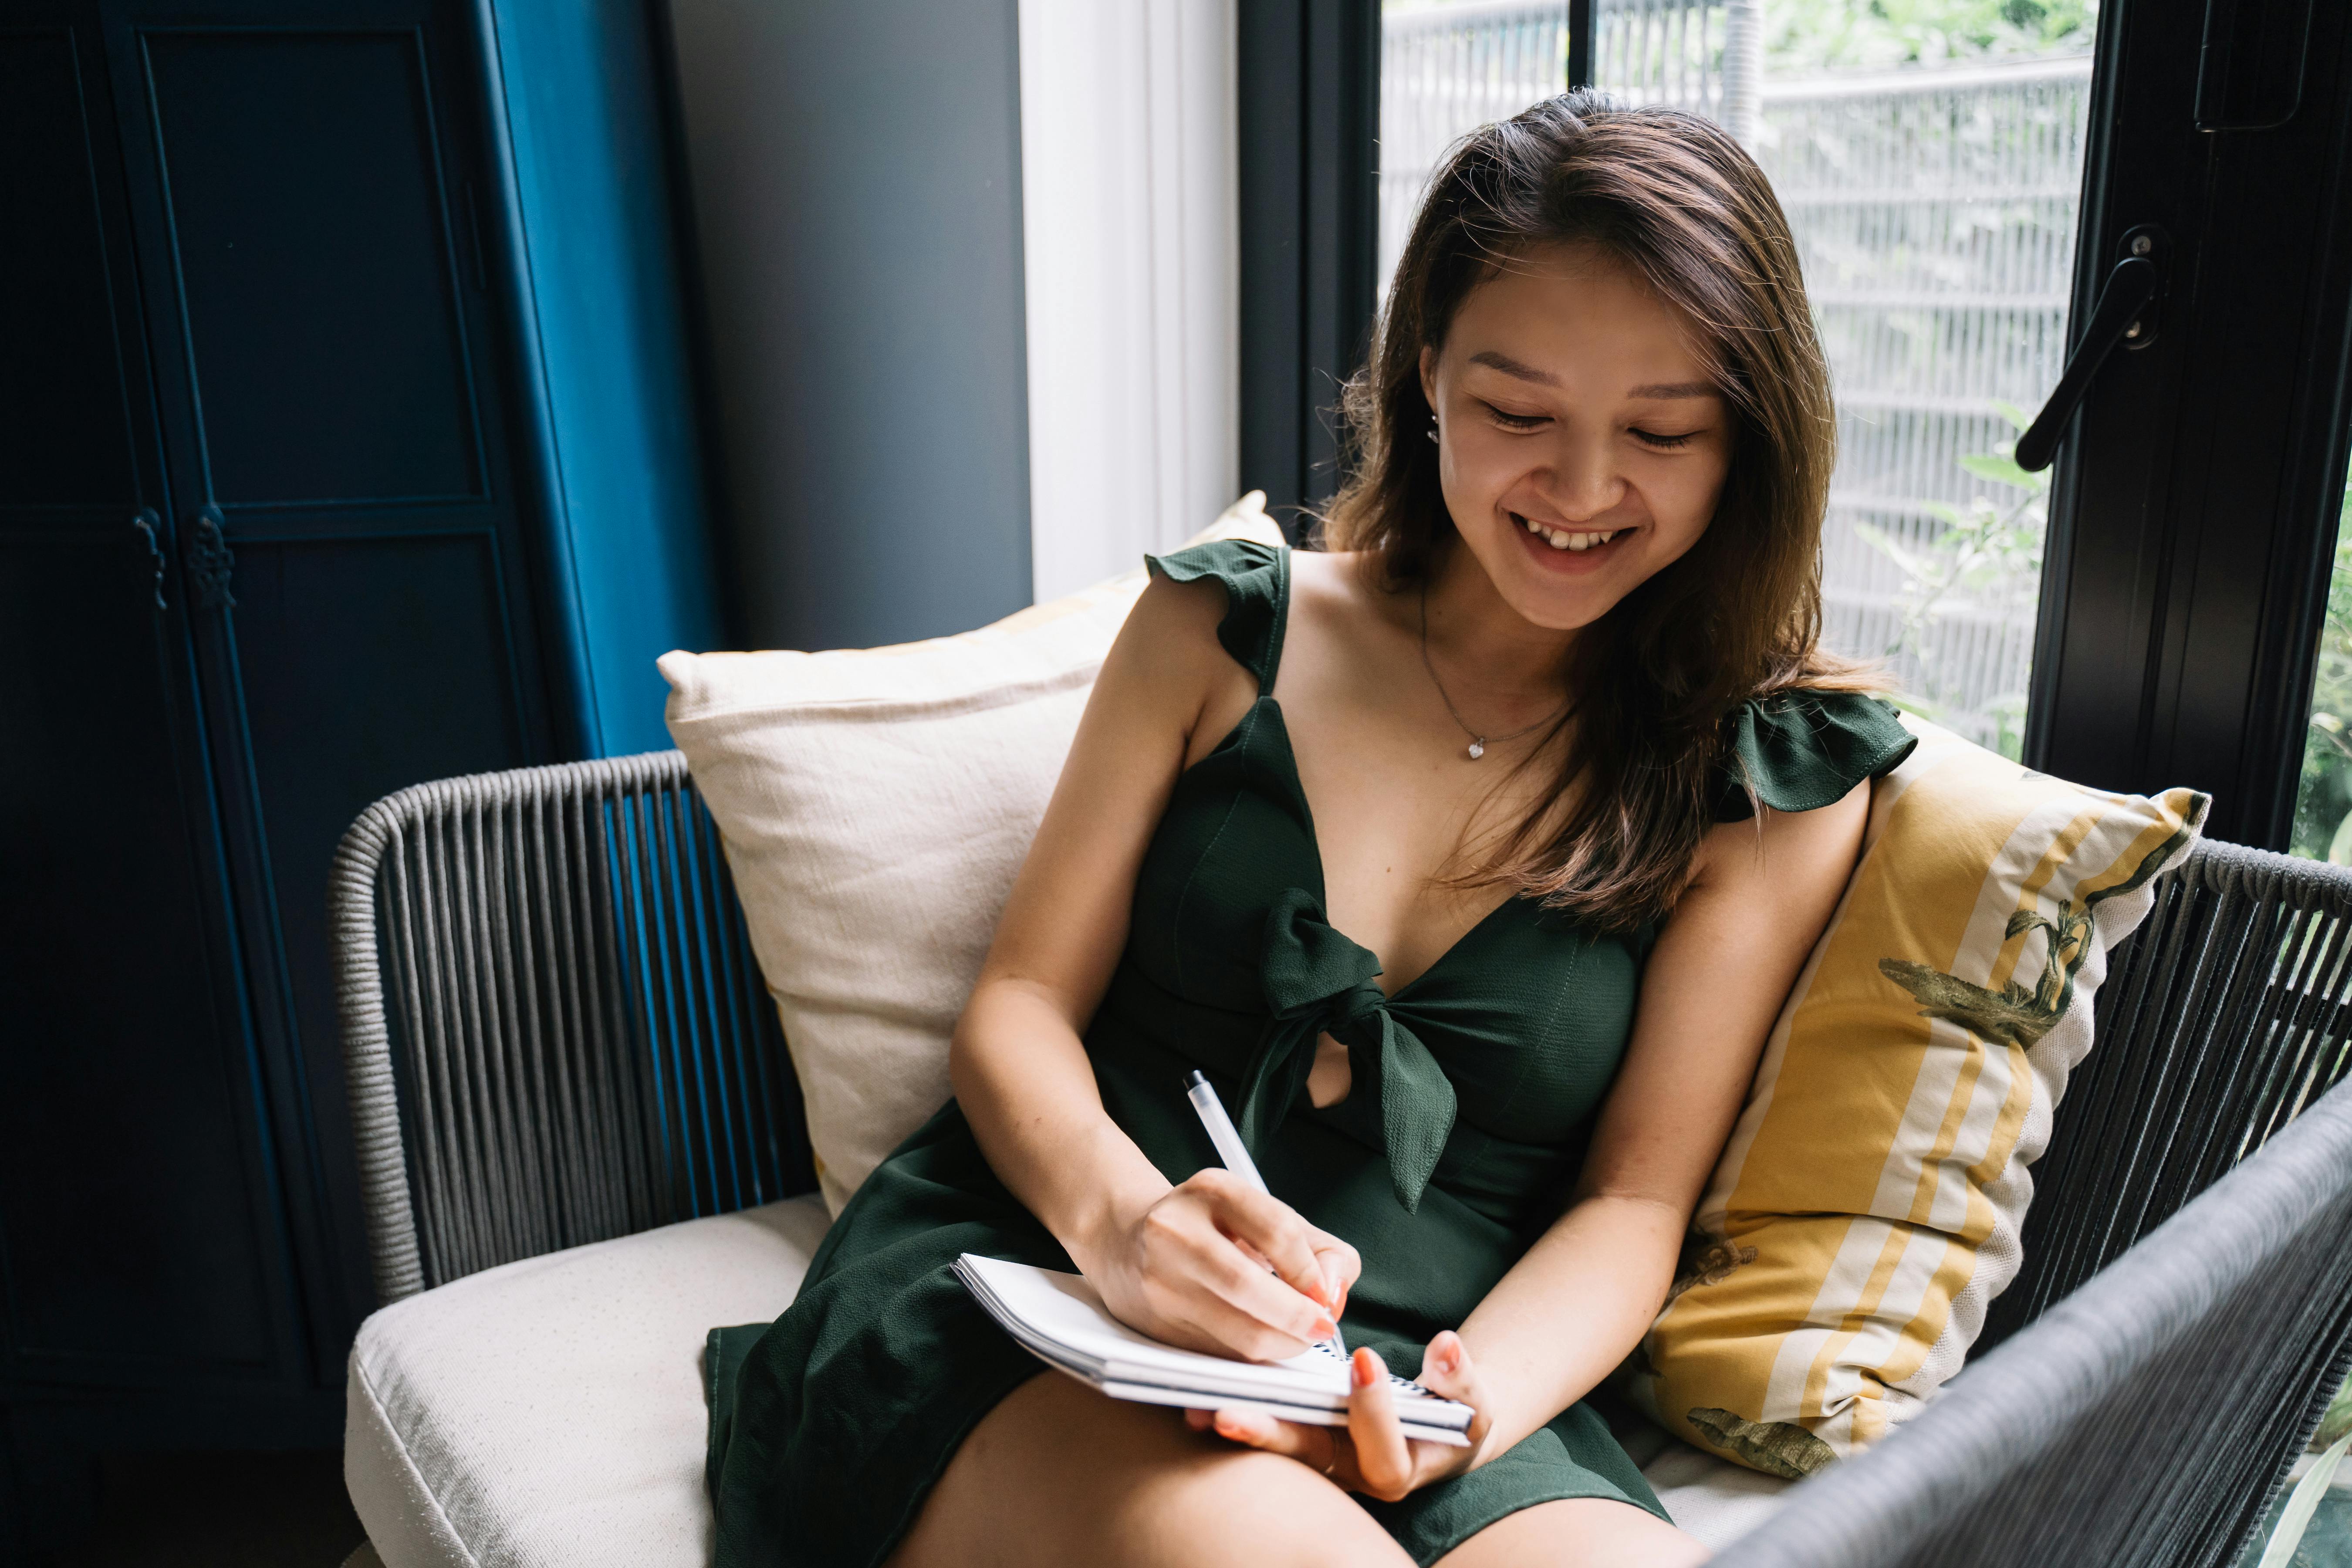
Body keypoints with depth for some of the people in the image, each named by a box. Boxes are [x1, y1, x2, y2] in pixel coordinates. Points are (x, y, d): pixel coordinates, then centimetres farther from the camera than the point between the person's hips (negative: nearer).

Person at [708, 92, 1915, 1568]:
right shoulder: (1220, 631, 6)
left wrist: (1469, 1403, -18)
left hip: (1423, 1397, 1)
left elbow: (1635, 1199, 3)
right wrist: (1115, 1214, -18)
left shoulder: (1780, 782, 4)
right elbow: (1022, 1005, 5)